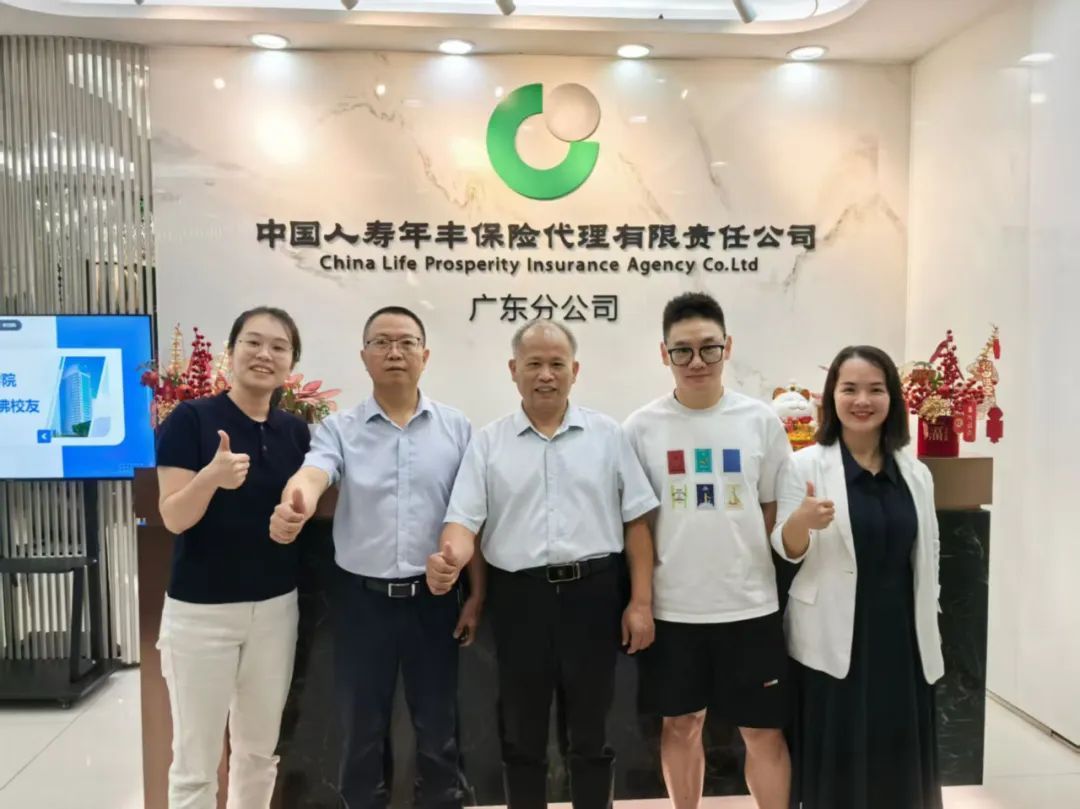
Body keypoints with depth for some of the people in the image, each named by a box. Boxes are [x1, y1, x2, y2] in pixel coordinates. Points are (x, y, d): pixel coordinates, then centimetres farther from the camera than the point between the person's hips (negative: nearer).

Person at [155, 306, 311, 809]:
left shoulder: (295, 431, 3)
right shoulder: (190, 419, -10)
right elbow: (174, 518, -16)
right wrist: (213, 475, -32)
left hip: (276, 607, 4)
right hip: (201, 610, -4)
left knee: (260, 750, 18)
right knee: (195, 761, 7)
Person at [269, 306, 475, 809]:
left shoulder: (456, 428, 0)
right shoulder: (339, 429, -1)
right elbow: (312, 474, -22)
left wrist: (476, 595, -1)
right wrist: (294, 505, -45)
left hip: (433, 598, 0)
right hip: (361, 599, 0)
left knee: (439, 729, 14)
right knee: (363, 730, 16)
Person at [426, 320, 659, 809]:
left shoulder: (607, 435, 3)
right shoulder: (488, 443, 3)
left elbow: (636, 522, 4)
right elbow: (464, 520, -3)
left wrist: (641, 602, -1)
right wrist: (450, 558, -25)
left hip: (593, 592, 0)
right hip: (518, 598, 1)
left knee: (591, 734, 14)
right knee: (521, 736, 15)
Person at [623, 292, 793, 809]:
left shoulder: (761, 421, -1)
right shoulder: (642, 427, -3)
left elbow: (776, 512, 6)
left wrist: (777, 581, 3)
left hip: (750, 604, 0)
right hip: (672, 606, 0)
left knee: (763, 730, 10)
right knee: (681, 724, 16)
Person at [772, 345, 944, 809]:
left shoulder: (916, 474, 6)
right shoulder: (805, 464, -7)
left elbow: (927, 560, 13)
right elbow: (787, 551, -7)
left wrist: (929, 634, 12)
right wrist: (802, 519, -28)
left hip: (902, 638, 4)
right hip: (834, 640, -4)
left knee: (899, 763, 13)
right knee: (838, 763, 4)